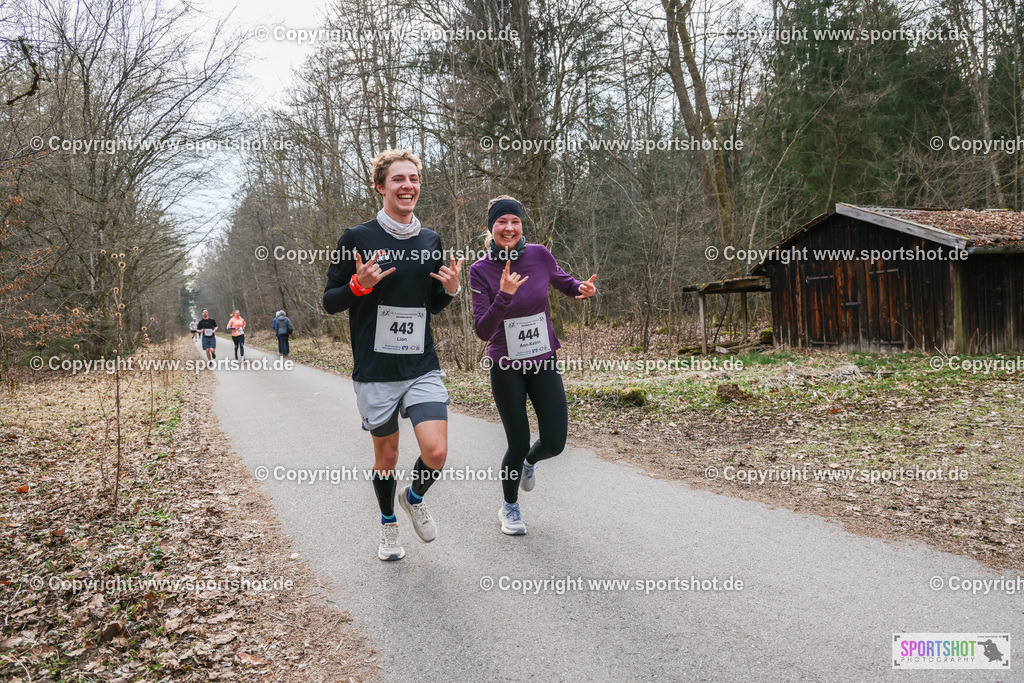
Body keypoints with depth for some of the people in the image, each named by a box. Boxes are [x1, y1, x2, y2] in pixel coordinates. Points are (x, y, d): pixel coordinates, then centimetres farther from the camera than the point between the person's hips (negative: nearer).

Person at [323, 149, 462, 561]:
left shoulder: (430, 241, 8)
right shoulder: (357, 238, -5)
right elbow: (329, 302, -1)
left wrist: (450, 289, -4)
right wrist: (360, 284, -21)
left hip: (423, 368, 2)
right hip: (375, 372, -2)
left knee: (436, 453, -10)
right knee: (386, 455, 12)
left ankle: (414, 497, 24)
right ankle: (388, 525, 39)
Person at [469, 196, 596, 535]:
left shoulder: (539, 255, -7)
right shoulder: (480, 271, -12)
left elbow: (565, 283, 13)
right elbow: (482, 331, -18)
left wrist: (584, 288, -10)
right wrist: (504, 295, -33)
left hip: (544, 364, 2)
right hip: (506, 369, -2)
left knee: (554, 442, -2)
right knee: (518, 443, 2)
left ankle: (530, 462, 37)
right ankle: (510, 508, 30)